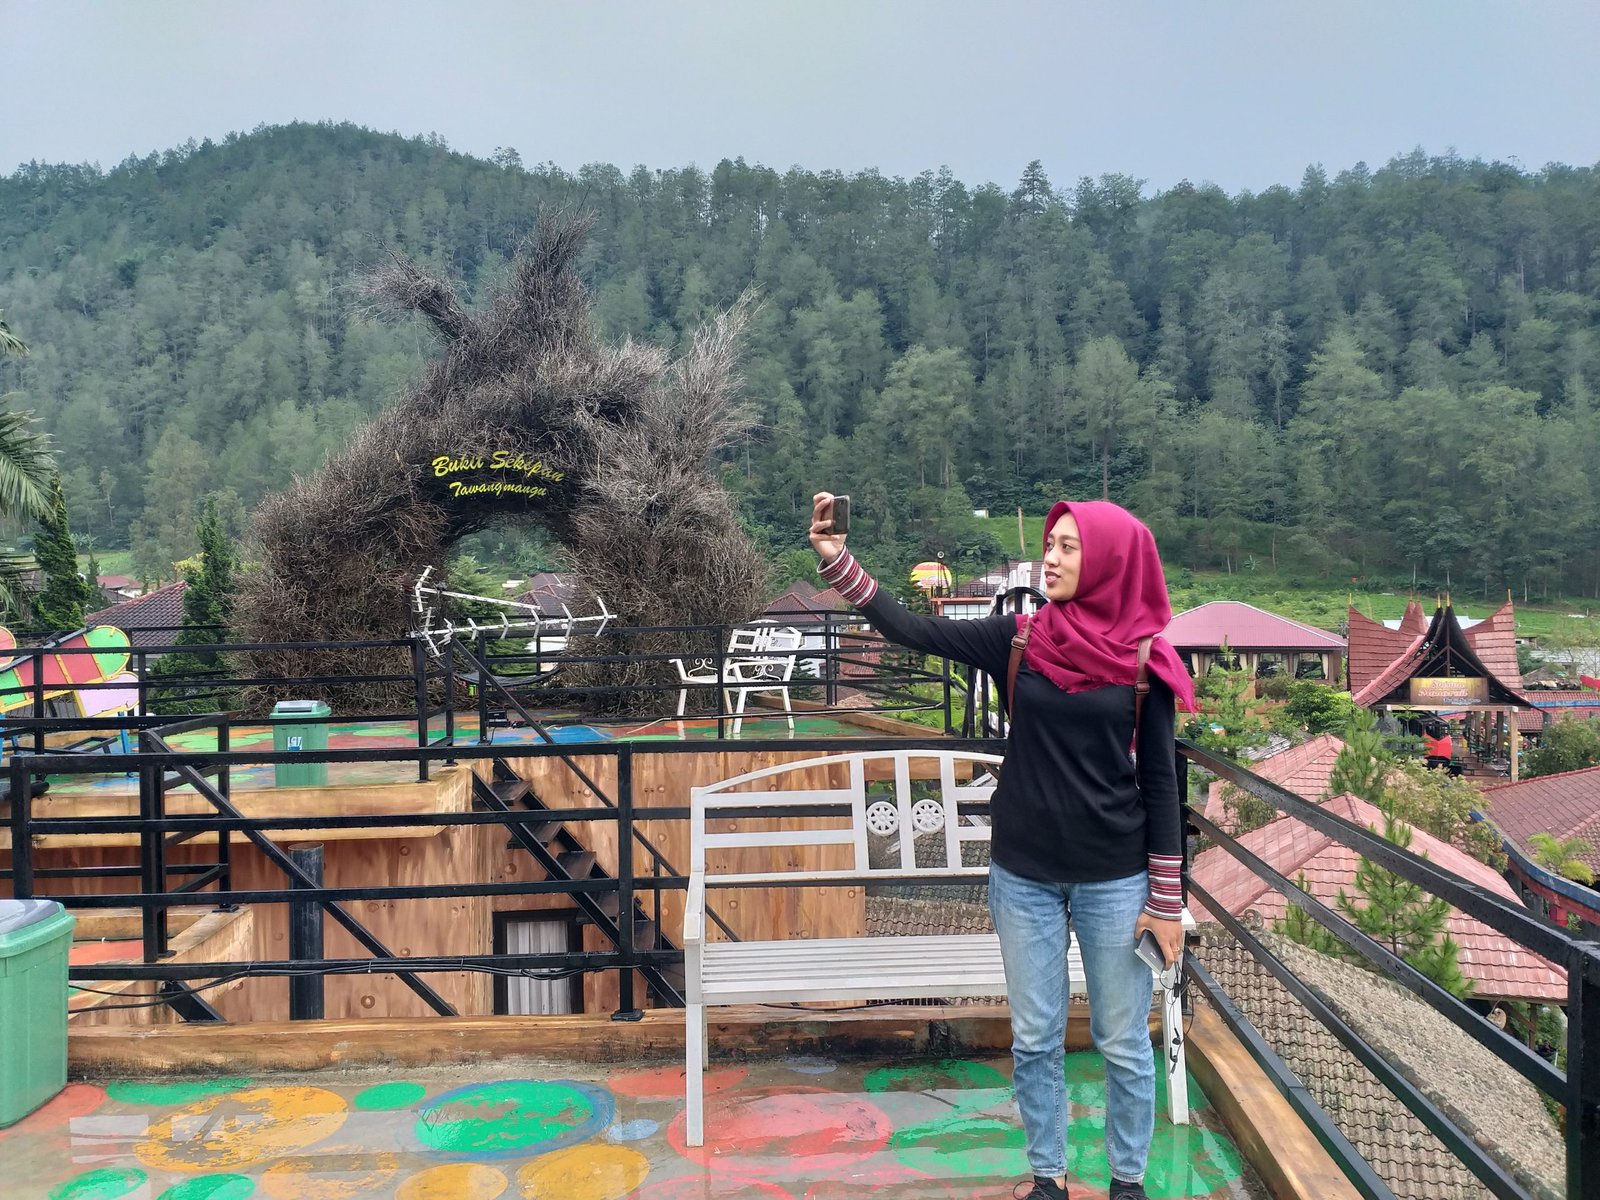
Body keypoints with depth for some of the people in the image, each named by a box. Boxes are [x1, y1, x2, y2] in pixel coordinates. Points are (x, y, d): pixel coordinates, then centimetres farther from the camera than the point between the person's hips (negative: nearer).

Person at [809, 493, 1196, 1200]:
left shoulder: (1142, 660, -7)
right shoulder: (1019, 639, -2)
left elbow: (1160, 781, -3)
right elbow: (913, 631, -7)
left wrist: (1167, 900, -3)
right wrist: (836, 560, -16)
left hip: (1113, 880, -2)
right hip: (1024, 874, 2)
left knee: (1122, 1043, 12)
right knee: (1034, 1040, 14)